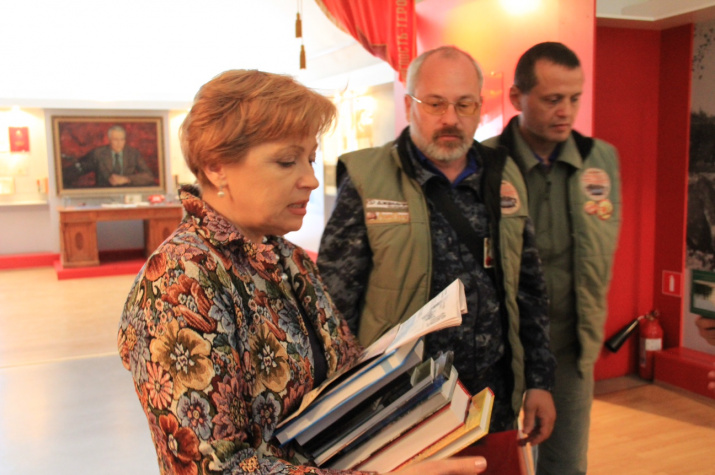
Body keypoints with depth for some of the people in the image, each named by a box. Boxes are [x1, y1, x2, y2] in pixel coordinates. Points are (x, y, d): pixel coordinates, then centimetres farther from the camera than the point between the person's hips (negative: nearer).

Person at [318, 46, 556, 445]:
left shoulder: (505, 178, 4)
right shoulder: (366, 181, -10)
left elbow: (529, 288, 10)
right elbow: (336, 301, -9)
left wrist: (539, 381, 8)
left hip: (495, 398, 4)